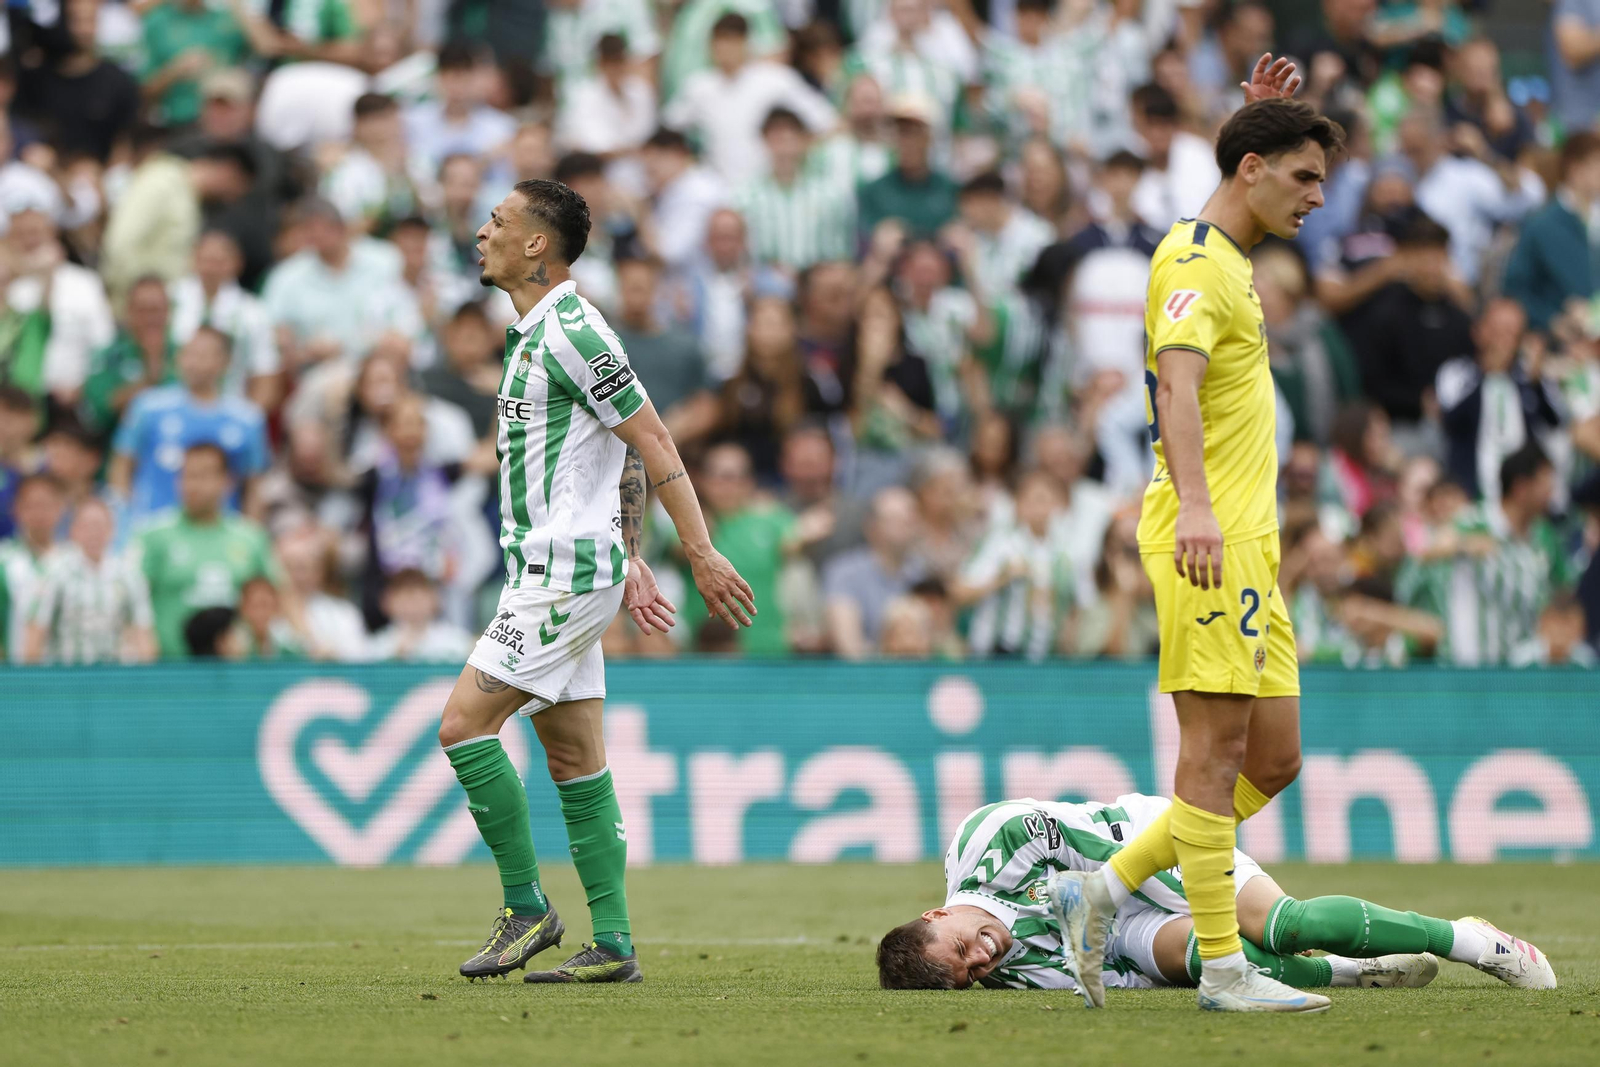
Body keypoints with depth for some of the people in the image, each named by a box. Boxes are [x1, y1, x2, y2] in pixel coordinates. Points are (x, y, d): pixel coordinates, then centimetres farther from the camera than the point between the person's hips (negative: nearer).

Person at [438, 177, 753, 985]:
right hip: (549, 568, 10)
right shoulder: (537, 332, 16)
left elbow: (652, 442, -16)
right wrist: (629, 562, 23)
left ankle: (526, 908, -5)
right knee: (574, 761, 8)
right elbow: (623, 460, 22)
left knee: (464, 723, -12)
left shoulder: (570, 331, -15)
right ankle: (612, 944, 8)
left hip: (565, 571, -10)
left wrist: (702, 553, -18)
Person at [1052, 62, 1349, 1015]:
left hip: (1247, 543, 10)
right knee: (1218, 744, -9)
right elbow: (1176, 380, -26)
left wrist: (1267, 117, 30)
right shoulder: (1196, 264, -10)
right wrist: (1195, 505, -38)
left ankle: (1109, 890, 15)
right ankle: (1223, 970, -9)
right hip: (1207, 536, -10)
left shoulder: (1230, 256, 19)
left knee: (1272, 760, 9)